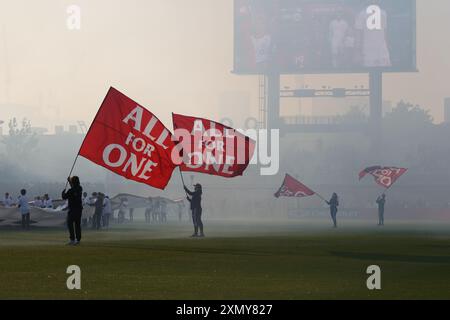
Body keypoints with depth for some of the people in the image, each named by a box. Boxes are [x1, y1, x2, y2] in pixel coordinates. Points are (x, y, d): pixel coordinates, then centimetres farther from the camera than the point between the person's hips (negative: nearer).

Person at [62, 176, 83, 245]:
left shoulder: (71, 191, -19)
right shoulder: (80, 189, 3)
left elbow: (64, 197, -9)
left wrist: (63, 192, 12)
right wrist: (69, 181, 37)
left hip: (72, 210, -7)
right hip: (79, 209, 7)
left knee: (70, 224, -1)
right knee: (78, 224, 11)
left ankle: (72, 239, -9)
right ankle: (78, 240, 13)